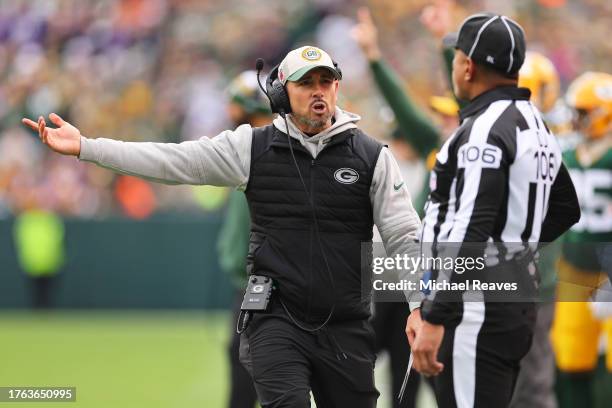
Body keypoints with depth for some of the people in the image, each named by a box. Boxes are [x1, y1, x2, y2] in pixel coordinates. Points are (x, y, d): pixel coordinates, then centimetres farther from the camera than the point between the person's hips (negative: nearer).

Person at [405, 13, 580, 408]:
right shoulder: (535, 125, 14)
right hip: (519, 299, 10)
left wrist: (434, 316, -25)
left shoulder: (484, 131, -16)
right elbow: (566, 209, 26)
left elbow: (470, 231, -24)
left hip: (477, 311, -10)